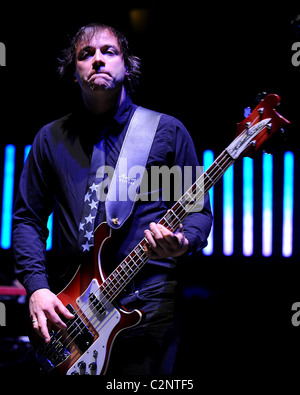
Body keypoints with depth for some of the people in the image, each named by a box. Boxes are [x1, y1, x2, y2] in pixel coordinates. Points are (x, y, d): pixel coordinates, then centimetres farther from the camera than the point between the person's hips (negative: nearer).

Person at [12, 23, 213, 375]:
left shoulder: (167, 131, 3)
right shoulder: (51, 139, 9)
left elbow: (200, 210, 4)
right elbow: (27, 217, 11)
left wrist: (184, 243, -18)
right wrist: (36, 286, -3)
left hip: (148, 306, -1)